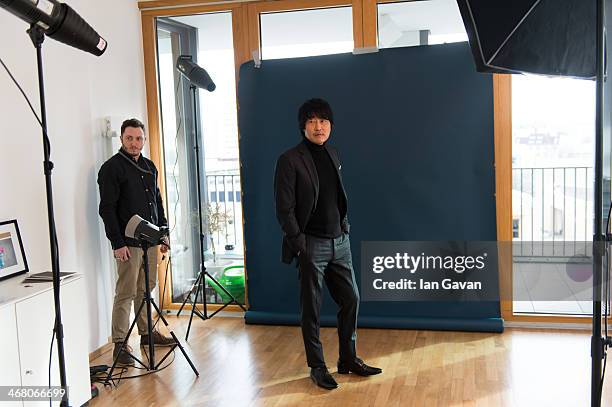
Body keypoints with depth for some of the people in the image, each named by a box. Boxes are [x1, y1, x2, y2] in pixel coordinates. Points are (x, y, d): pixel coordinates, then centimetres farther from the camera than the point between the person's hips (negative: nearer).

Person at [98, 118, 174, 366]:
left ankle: (147, 333, 28)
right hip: (128, 243, -7)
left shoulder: (149, 166, 14)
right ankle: (119, 345, 2)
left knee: (146, 289, 15)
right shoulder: (112, 168, -9)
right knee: (126, 294, -5)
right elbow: (107, 209, -13)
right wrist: (117, 243, -18)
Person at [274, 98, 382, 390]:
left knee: (351, 299, 11)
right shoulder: (290, 160, -10)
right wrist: (299, 245, -14)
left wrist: (345, 226, 9)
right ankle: (317, 367, 18)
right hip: (311, 244, -7)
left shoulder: (332, 155, 11)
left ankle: (348, 359, 27)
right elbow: (284, 209, -12)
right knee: (312, 308, 4)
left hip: (340, 241, 7)